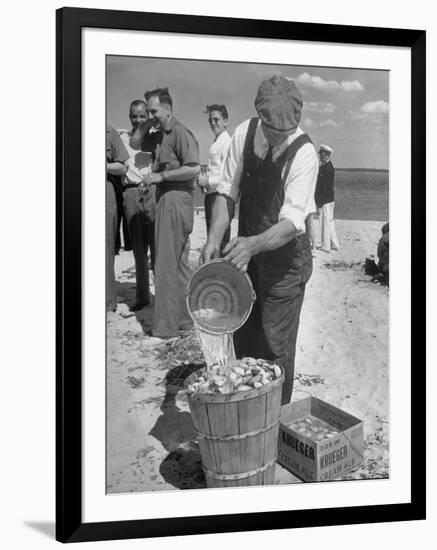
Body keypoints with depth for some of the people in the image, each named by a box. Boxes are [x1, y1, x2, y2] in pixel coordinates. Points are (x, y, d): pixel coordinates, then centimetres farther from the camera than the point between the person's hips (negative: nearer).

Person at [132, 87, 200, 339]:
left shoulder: (181, 133, -11)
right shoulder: (163, 134, 16)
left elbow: (194, 169, -21)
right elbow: (135, 144, 24)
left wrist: (161, 176, -17)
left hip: (176, 199, -10)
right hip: (167, 200, 10)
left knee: (167, 263, -7)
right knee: (179, 262, 15)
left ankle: (166, 326, 0)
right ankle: (185, 317, 26)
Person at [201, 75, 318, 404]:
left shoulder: (304, 153, -23)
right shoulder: (244, 133, -9)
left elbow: (292, 221, -29)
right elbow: (227, 192, -6)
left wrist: (253, 244, -46)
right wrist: (215, 237, -22)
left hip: (285, 256, -5)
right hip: (247, 252, 5)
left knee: (276, 345, 2)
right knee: (243, 336, 17)